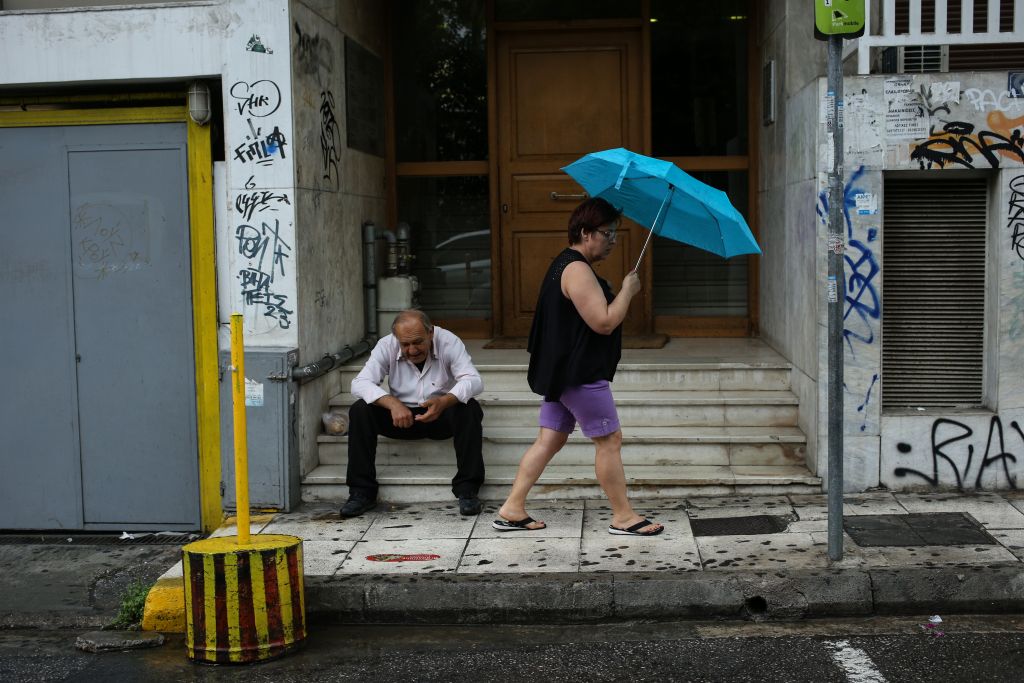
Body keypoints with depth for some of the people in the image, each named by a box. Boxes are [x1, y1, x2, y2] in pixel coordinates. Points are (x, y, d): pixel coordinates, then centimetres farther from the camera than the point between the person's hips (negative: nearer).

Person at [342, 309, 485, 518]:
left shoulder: (449, 342, -16)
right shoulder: (386, 346, -12)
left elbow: (474, 381, -26)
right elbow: (360, 383, -20)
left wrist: (445, 401, -46)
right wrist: (392, 404, -38)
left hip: (442, 415, -1)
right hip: (401, 415, 2)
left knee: (470, 410, -32)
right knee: (360, 410, -22)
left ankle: (467, 490, -24)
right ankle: (362, 492, -15)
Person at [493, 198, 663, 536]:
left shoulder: (564, 264, 17)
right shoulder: (578, 270, -18)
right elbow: (604, 322, -23)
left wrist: (620, 293, 15)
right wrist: (627, 291, -10)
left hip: (562, 371, 11)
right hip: (580, 375, -11)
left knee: (550, 439, 11)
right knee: (609, 439, -1)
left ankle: (512, 509, 11)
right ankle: (623, 516, 8)